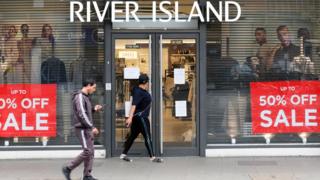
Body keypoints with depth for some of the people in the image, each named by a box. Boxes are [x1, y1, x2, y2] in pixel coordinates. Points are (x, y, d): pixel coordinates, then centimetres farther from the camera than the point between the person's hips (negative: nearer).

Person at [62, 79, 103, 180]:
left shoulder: (85, 97, 16)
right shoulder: (80, 96, -14)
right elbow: (81, 114, -22)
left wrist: (94, 109, 8)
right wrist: (92, 127, -23)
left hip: (87, 129, 10)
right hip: (82, 129, -10)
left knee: (91, 152, 7)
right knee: (87, 152, -11)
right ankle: (68, 169, -1)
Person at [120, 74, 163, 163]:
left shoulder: (142, 91, 12)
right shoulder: (139, 92, -18)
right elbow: (134, 105, -28)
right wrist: (130, 117, -36)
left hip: (140, 117, 10)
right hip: (141, 117, -10)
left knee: (133, 135, 12)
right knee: (147, 137, -5)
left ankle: (124, 155, 17)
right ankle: (152, 157, -1)